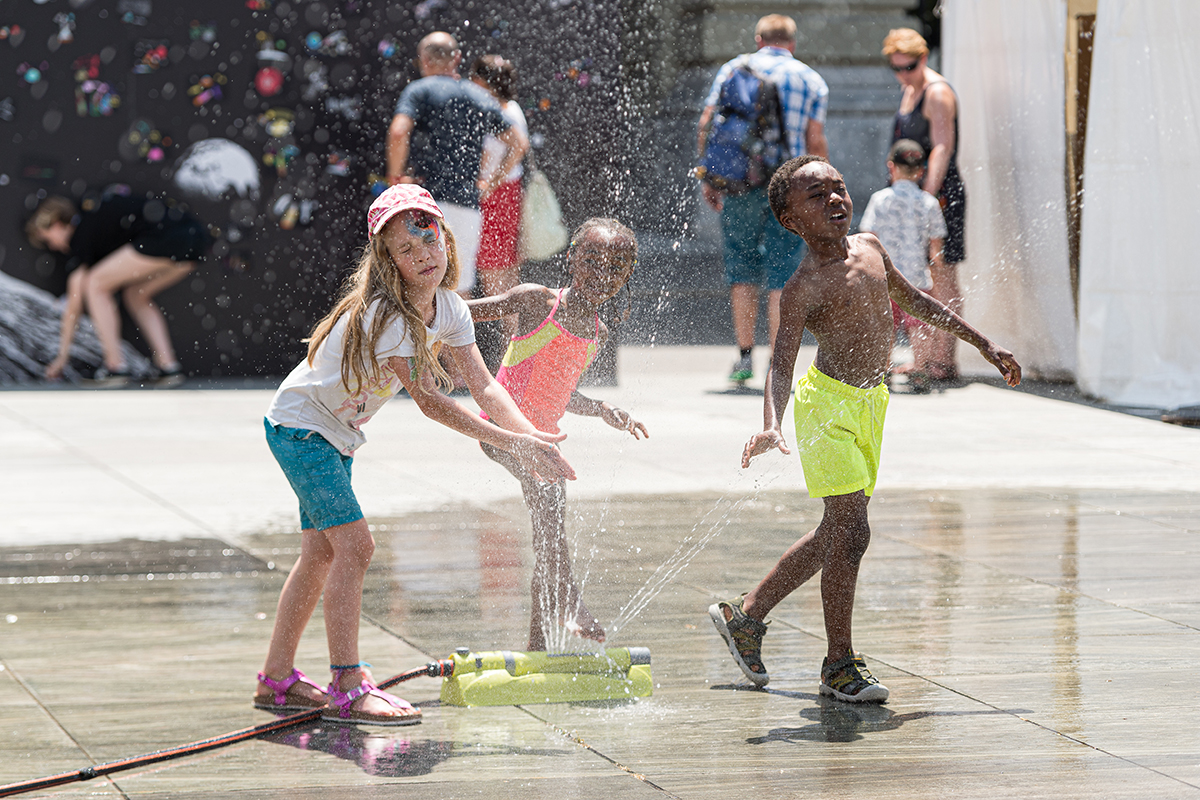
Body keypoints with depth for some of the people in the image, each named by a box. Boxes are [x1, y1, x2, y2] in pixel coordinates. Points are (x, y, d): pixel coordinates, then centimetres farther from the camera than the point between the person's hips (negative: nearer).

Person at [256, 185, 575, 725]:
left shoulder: (448, 308, -4)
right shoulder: (384, 315, -30)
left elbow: (483, 383, -12)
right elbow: (429, 402, -32)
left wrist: (531, 437, -29)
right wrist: (511, 442, -35)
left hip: (336, 436, 9)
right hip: (300, 426, -9)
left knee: (321, 553, 12)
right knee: (354, 544, -18)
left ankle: (277, 680, 22)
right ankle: (348, 690, -19)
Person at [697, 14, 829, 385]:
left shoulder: (733, 69, 8)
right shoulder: (811, 80, 6)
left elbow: (707, 124, 2)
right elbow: (815, 141, 0)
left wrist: (707, 176, 9)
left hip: (738, 184, 1)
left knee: (742, 270, 14)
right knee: (782, 277, 2)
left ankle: (745, 355, 11)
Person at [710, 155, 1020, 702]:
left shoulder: (869, 249, 4)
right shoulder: (804, 287, -18)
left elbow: (913, 300, 20)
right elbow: (781, 365, -26)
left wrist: (983, 345, 24)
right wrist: (771, 427, -44)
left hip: (868, 404, 8)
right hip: (829, 404, -8)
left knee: (837, 534, 14)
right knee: (850, 530, -12)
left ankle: (746, 615, 28)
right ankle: (839, 666, -2)